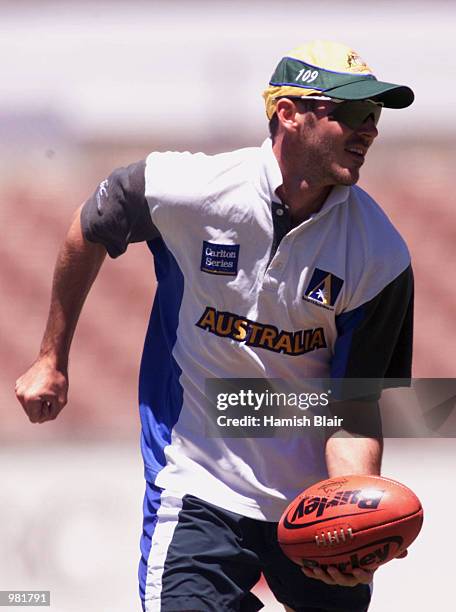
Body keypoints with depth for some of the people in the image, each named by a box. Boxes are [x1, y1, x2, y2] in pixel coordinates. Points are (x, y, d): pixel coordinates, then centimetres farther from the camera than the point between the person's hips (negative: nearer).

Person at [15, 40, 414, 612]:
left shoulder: (381, 255, -12)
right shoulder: (184, 188, -14)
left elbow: (355, 412, -11)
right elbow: (89, 230, 8)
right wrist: (52, 359, 16)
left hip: (316, 499, 3)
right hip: (197, 494, -2)